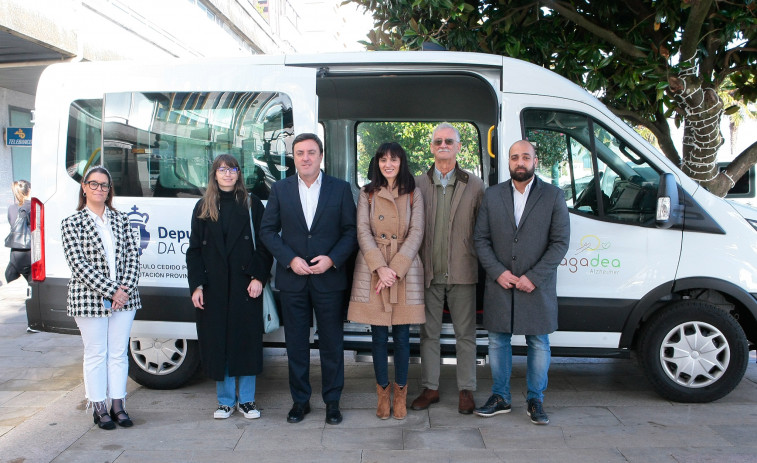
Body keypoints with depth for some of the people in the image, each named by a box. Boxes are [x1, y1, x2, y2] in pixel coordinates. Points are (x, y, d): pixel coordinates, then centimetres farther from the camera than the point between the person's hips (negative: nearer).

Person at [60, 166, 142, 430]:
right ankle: (99, 408, 17)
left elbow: (133, 254, 3)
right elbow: (79, 264, -11)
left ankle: (117, 405, 20)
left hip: (124, 298, 3)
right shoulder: (72, 224, -2)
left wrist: (125, 288, -11)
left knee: (119, 353, 9)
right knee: (96, 355, 6)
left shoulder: (121, 219, 9)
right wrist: (111, 291, -16)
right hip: (89, 299, -3)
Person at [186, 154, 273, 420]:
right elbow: (194, 249, 8)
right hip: (213, 286, 2)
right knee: (217, 342, 5)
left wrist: (259, 277, -10)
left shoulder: (251, 204, 4)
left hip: (244, 285, -2)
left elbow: (264, 244, 1)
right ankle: (226, 400, 19)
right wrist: (196, 285, -1)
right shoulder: (203, 208, 10)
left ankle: (247, 400, 15)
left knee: (247, 340, 1)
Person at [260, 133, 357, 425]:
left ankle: (332, 401, 21)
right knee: (296, 344, 9)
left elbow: (351, 231, 1)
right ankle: (300, 400, 24)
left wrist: (332, 259, -14)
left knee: (332, 343, 6)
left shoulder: (340, 189, 2)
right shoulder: (280, 189, 5)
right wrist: (291, 259, -9)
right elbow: (268, 230, 3)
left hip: (330, 278, -1)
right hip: (292, 280, 1)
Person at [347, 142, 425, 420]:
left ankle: (400, 392, 19)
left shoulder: (413, 194, 6)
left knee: (401, 336, 3)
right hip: (373, 270, 0)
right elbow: (363, 232, -1)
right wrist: (379, 267, -14)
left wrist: (395, 269, -13)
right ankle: (383, 391, 19)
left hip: (404, 269, 0)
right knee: (378, 336, 4)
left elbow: (416, 234, -2)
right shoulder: (367, 194, 8)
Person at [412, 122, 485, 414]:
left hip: (462, 273, -1)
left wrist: (481, 265, -5)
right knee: (429, 333, 10)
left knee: (465, 334, 7)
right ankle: (430, 388, 23)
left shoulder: (474, 185, 3)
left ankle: (466, 390, 20)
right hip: (429, 273, 2)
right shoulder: (418, 184, 6)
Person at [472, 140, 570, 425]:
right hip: (500, 284, 2)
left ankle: (535, 401, 22)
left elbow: (560, 242, -5)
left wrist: (534, 277, -13)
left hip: (537, 286, -2)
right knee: (498, 341, 9)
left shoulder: (553, 196, 0)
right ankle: (500, 398, 24)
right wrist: (498, 272, -10)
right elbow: (480, 239, 3)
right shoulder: (492, 195, 6)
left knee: (539, 344, 7)